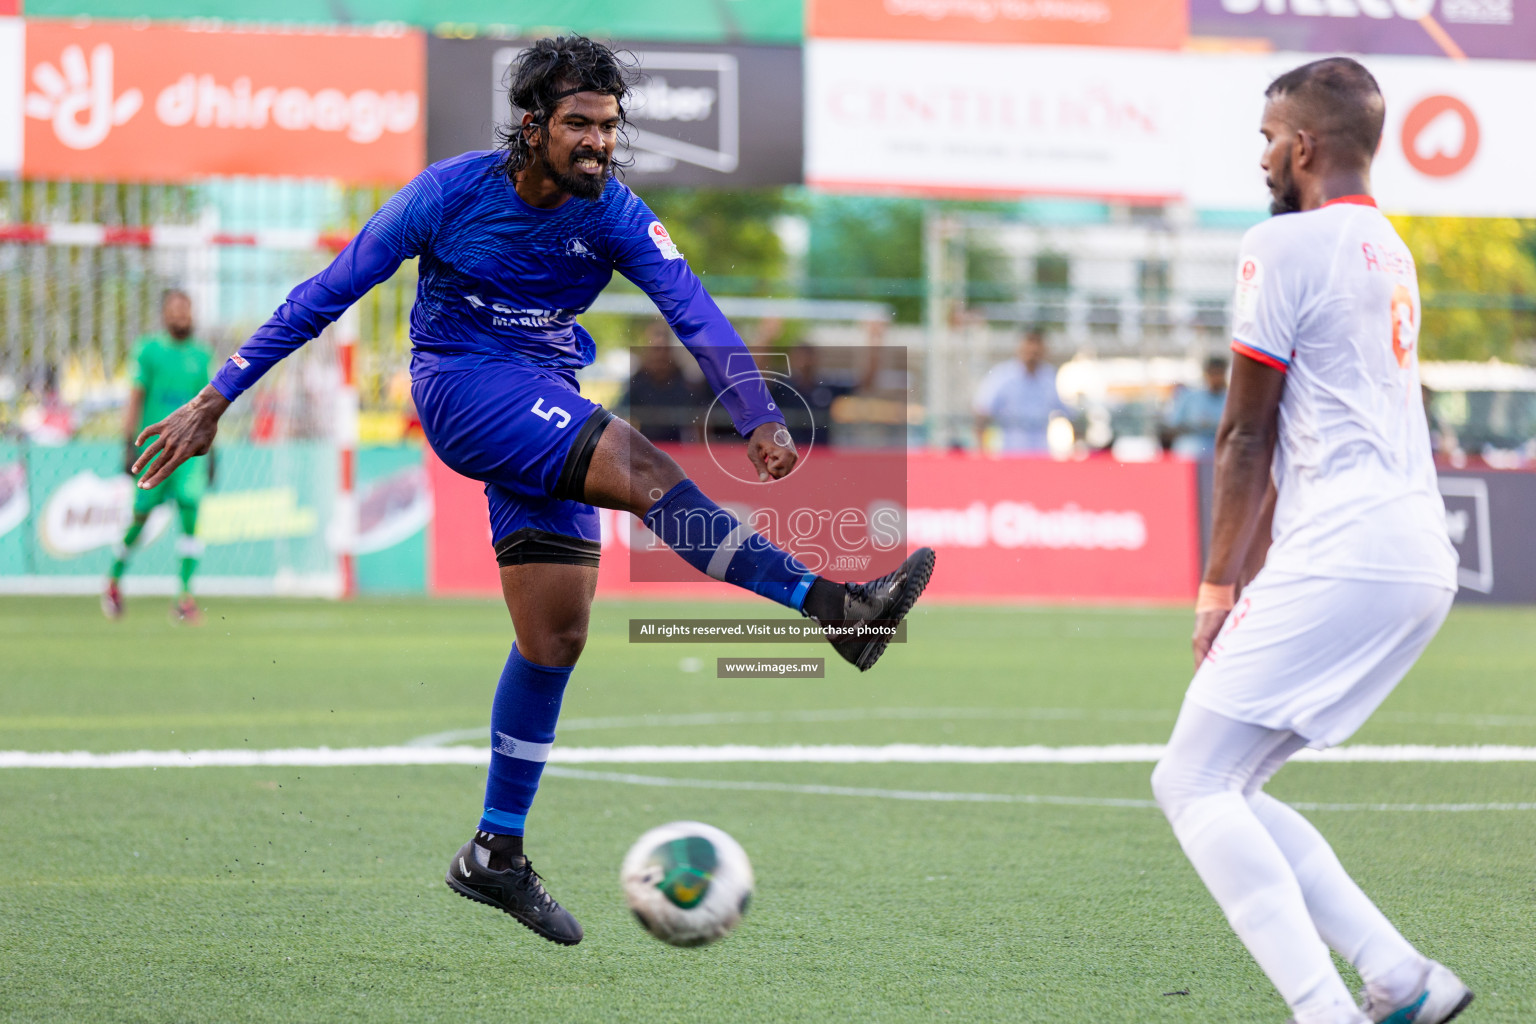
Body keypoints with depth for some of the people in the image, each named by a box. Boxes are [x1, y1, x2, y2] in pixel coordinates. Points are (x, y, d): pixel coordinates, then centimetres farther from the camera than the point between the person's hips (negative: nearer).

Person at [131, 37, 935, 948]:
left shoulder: (612, 214, -4)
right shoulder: (451, 193, -12)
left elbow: (695, 313, -15)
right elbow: (329, 293, -6)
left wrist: (760, 418, -31)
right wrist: (216, 400, -6)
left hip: (548, 410, 5)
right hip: (462, 386, -5)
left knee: (557, 637, 3)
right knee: (642, 468, -28)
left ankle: (496, 854, 15)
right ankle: (833, 605, -35)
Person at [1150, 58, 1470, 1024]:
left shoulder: (1286, 246, -6)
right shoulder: (1391, 252, 22)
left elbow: (1247, 437, -4)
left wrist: (1219, 584, 2)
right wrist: (1243, 576, 26)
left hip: (1341, 562, -9)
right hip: (1421, 566, 9)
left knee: (1195, 784, -6)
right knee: (1221, 788, 14)